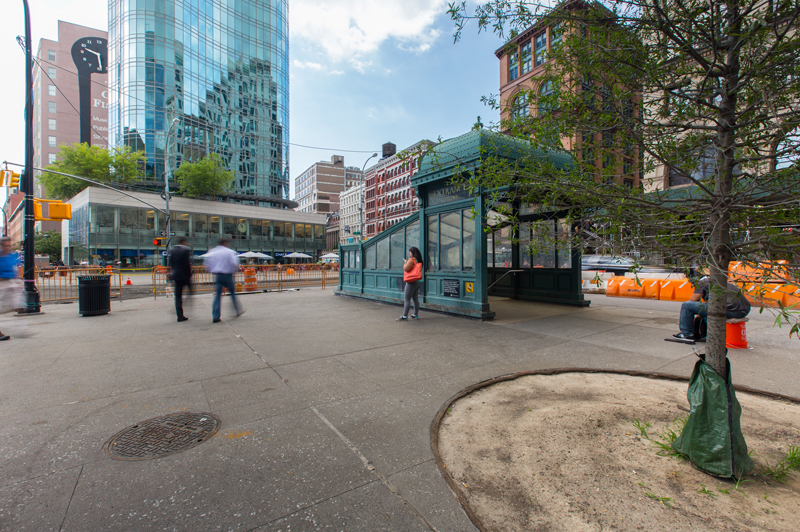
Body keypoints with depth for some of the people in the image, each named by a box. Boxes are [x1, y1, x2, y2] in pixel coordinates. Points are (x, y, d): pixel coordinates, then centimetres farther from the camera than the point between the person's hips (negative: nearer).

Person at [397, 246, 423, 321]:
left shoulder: (411, 260, -12)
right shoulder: (419, 261, 13)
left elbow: (405, 269, -16)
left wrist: (405, 263, 2)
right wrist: (407, 263, 20)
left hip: (412, 282, -9)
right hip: (418, 282, 9)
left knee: (406, 300, -6)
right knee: (415, 299, 15)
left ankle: (404, 316, -7)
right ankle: (415, 314, 21)